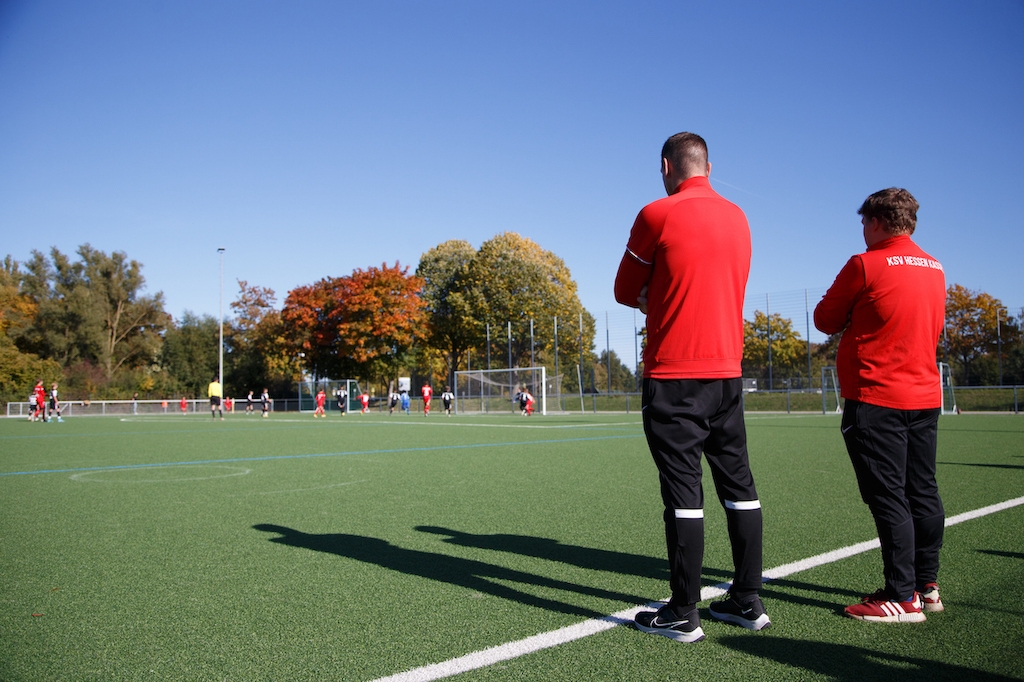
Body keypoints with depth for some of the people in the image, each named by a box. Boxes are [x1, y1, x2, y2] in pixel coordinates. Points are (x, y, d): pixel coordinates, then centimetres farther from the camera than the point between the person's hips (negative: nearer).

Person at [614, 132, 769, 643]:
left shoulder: (657, 215, -8)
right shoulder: (738, 217, 11)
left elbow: (625, 292, 0)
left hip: (673, 375, -6)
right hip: (728, 370, 6)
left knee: (683, 490, -3)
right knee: (738, 483, 11)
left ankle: (683, 615, 5)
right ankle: (748, 602, 21)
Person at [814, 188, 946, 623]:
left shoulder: (866, 265, -10)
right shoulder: (935, 269, 11)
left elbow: (826, 320, -2)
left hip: (876, 398, -8)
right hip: (925, 396, 8)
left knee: (887, 497, -4)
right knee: (922, 493, 13)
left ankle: (904, 598, -1)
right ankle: (927, 585, 23)